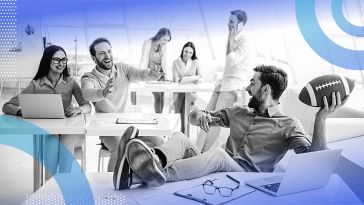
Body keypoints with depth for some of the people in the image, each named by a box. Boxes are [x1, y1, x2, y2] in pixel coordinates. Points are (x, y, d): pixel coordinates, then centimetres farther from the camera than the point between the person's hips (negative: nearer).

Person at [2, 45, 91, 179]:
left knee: (66, 141, -32)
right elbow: (6, 107, -4)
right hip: (46, 133, 0)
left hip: (70, 132, 1)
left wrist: (78, 109, -27)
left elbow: (87, 106, -3)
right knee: (52, 139, -33)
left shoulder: (70, 82, 6)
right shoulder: (36, 85, 2)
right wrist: (23, 111, -27)